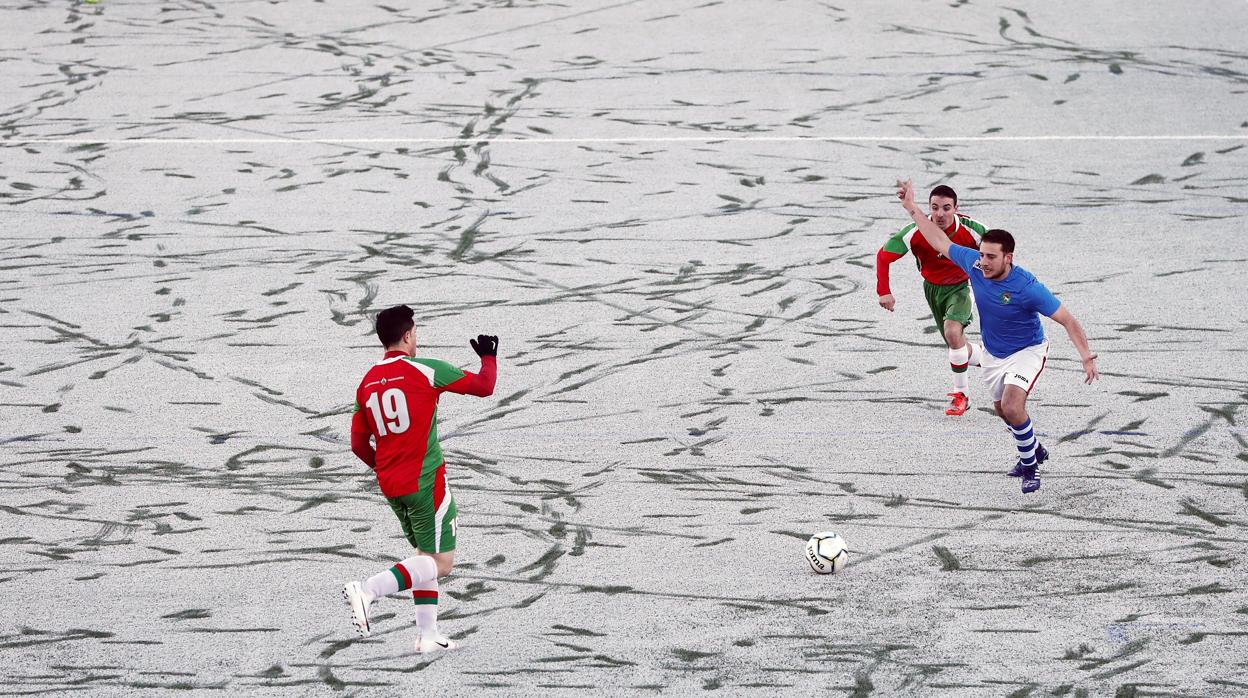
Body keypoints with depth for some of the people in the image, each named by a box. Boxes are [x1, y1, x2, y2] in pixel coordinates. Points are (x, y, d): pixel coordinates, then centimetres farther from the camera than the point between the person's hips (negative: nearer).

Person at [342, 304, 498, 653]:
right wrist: (489, 357, 18)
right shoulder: (424, 370, -10)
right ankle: (369, 590, -20)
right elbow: (484, 386, -2)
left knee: (425, 555, 19)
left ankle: (428, 634, 14)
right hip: (425, 481, -7)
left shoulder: (367, 382, 7)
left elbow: (358, 444, 11)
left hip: (390, 484, 7)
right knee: (440, 562, -3)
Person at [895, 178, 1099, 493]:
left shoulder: (1026, 287, -34)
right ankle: (1034, 450, 50)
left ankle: (1029, 466, -5)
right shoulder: (974, 263, -20)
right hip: (992, 354, 7)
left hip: (1027, 352, -7)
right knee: (1003, 409, 22)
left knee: (1012, 407, -26)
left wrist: (1086, 356, -42)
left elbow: (1067, 320, -30)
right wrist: (912, 208, -1)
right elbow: (941, 242, -3)